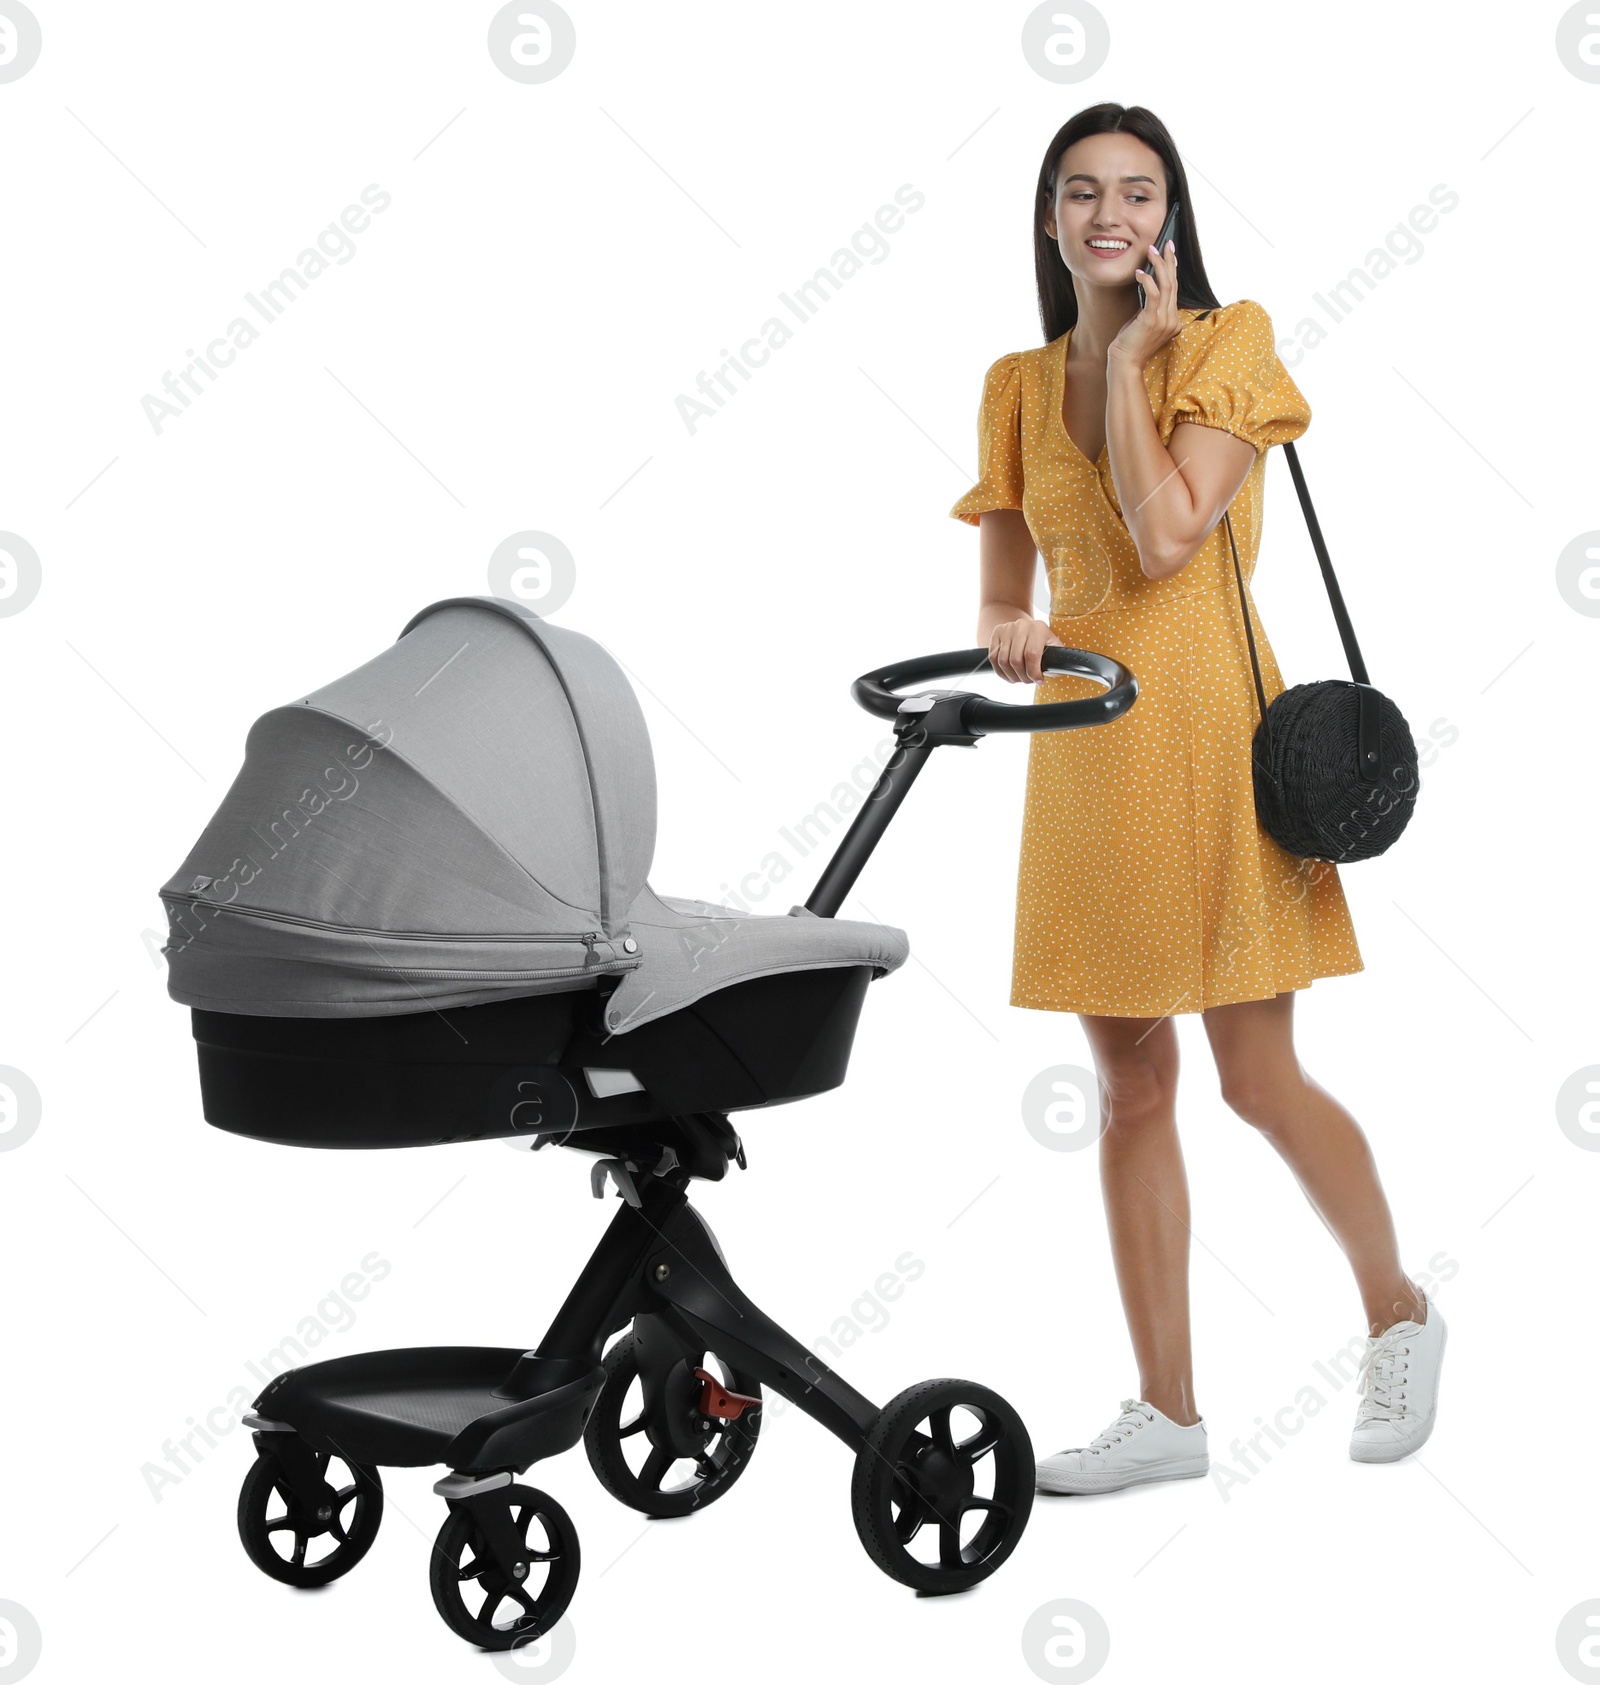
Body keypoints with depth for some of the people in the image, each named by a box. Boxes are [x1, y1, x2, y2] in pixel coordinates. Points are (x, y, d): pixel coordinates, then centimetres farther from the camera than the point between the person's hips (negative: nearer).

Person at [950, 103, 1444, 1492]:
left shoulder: (1227, 341, -2)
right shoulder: (1021, 387, 12)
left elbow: (1167, 536, -16)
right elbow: (1001, 585, 12)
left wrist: (1130, 357, -9)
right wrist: (1007, 632, -11)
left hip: (1207, 733, -5)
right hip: (1081, 743, 5)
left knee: (1257, 1077, -4)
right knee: (1131, 1084, 7)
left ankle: (1400, 1316, 22)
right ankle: (1167, 1411, 16)